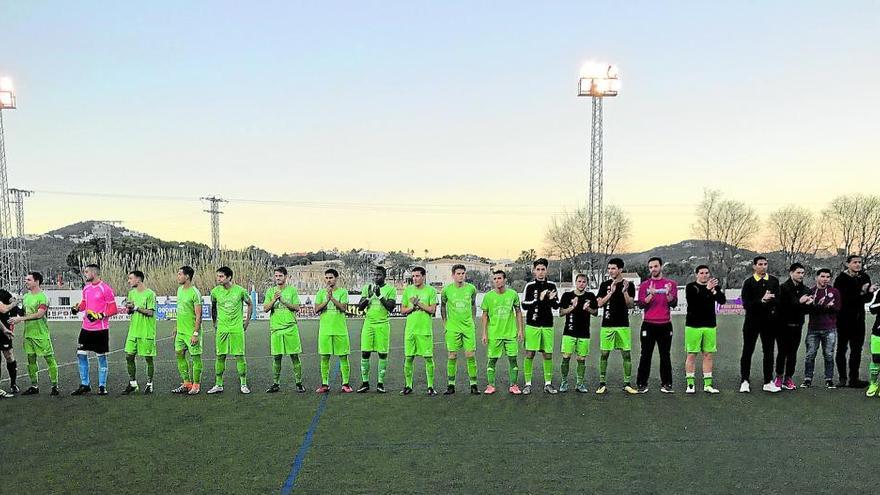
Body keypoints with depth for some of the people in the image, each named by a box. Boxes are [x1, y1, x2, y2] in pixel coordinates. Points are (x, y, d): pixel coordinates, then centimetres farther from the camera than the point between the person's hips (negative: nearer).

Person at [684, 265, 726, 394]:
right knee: (691, 355, -2)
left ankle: (708, 384, 11)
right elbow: (692, 301, -18)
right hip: (693, 325, -3)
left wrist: (714, 291, -20)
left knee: (708, 355, 5)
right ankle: (690, 384, 4)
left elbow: (722, 301, -3)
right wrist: (707, 289, -23)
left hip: (710, 326, 3)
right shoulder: (691, 287, 0)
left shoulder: (714, 286, 10)